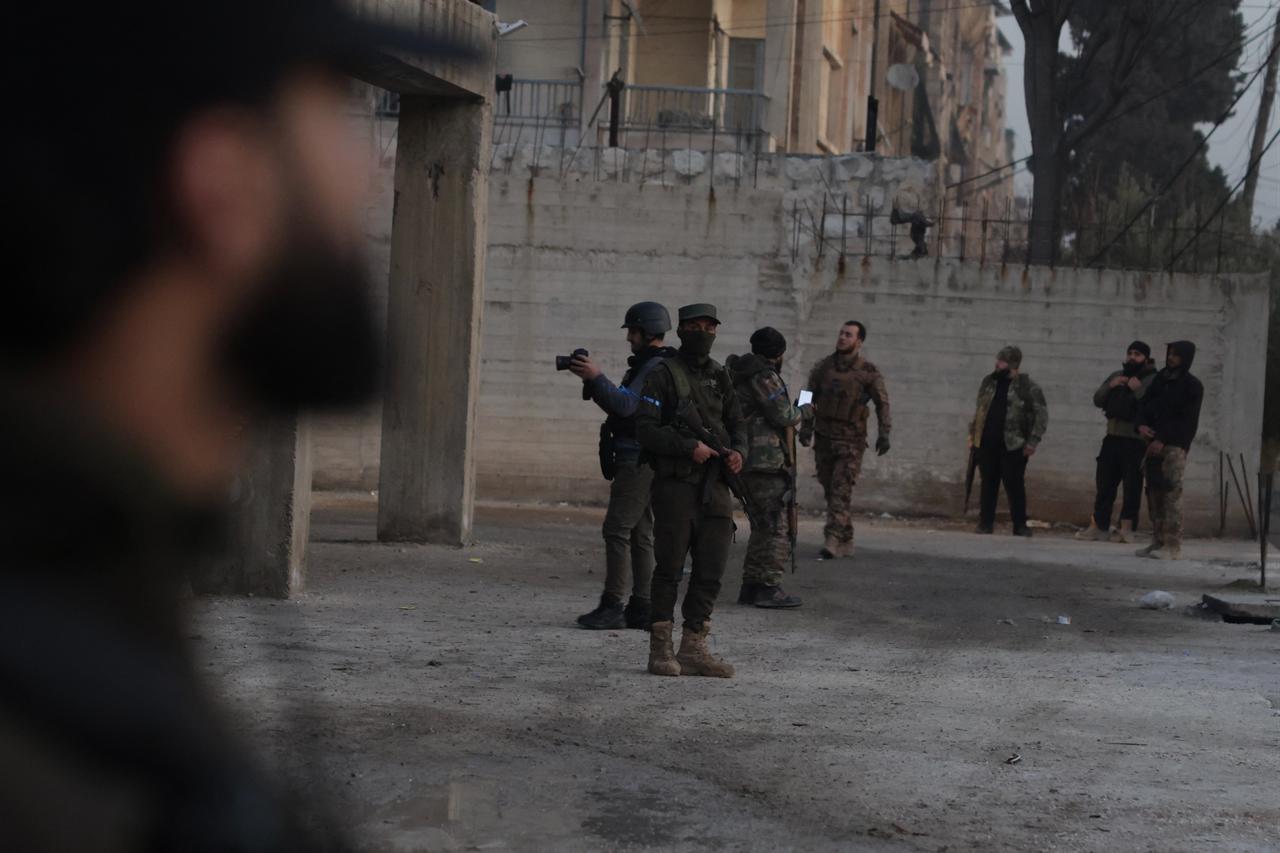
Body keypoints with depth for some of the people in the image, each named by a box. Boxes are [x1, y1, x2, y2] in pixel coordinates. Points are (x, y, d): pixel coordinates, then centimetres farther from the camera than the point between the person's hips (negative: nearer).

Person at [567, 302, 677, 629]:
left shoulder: (657, 366, -13)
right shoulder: (645, 364, 21)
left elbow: (627, 405, -24)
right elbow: (621, 405, 21)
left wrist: (597, 378, -23)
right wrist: (591, 382, 10)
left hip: (639, 462, -11)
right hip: (637, 461, 11)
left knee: (617, 529, -11)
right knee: (639, 534, 10)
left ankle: (612, 607, -12)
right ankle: (642, 608, 12)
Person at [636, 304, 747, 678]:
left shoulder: (720, 377, 16)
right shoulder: (663, 374, -2)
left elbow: (736, 425, 19)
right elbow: (645, 429, -10)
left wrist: (738, 451, -3)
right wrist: (689, 446, -19)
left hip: (715, 488, 6)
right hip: (676, 485, -6)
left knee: (711, 573, 5)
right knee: (669, 570, -1)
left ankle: (694, 649, 12)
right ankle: (660, 650, 6)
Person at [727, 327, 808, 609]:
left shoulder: (739, 376, 17)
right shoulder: (763, 376, -13)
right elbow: (783, 416, -15)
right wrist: (803, 411, 4)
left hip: (746, 461, 10)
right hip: (767, 460, -10)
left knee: (762, 526, 15)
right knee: (776, 526, -7)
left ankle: (750, 586, 16)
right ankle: (769, 588, -8)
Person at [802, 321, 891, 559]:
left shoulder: (868, 372, -3)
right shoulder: (823, 367, 6)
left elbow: (882, 403, -1)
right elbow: (809, 399, 11)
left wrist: (884, 433, -10)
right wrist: (806, 427, 1)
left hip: (851, 440, -4)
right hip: (824, 438, 4)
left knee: (841, 490, -14)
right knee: (830, 492, 8)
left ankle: (832, 541, -19)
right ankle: (846, 541, 18)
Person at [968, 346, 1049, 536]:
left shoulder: (1027, 387, -5)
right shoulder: (988, 382, 10)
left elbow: (1042, 414, -5)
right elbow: (979, 410, 19)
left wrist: (1033, 441, -10)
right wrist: (973, 433, 14)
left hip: (1013, 446, -4)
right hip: (987, 444, 4)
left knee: (1014, 485, -3)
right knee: (988, 484, 8)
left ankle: (1020, 526, 6)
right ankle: (986, 523, 15)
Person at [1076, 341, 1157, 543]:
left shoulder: (1153, 380, -3)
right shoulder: (1117, 376, 20)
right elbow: (1097, 400, 15)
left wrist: (1138, 390, -20)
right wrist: (1110, 386, -1)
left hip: (1136, 441, -6)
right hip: (1113, 437, 6)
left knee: (1132, 485, -4)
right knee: (1105, 482, 7)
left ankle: (1126, 528, 0)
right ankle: (1099, 525, 11)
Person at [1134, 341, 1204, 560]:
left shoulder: (1192, 386, -2)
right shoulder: (1160, 379, 16)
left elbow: (1188, 421, -8)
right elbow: (1144, 405, 15)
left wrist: (1163, 440, -15)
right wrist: (1141, 425, -6)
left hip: (1175, 445, -6)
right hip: (1154, 443, 6)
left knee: (1171, 492, -13)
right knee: (1154, 492, 3)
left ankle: (1173, 546, -15)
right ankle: (1158, 541, 7)